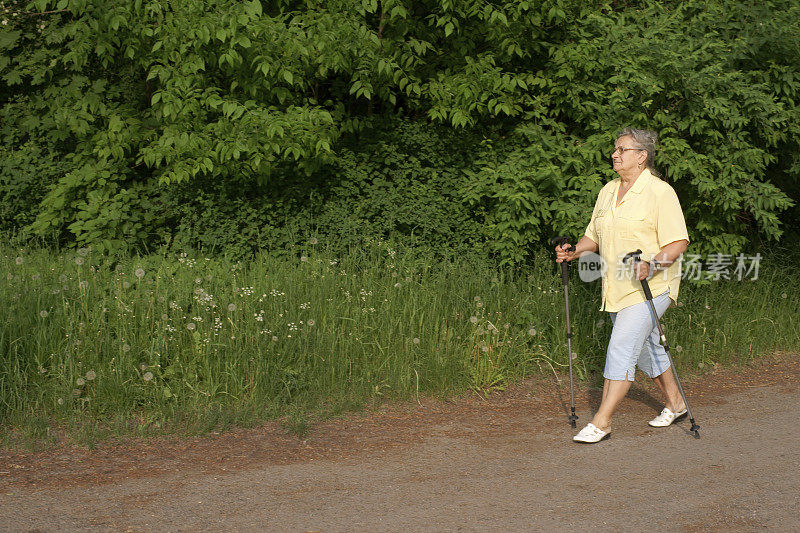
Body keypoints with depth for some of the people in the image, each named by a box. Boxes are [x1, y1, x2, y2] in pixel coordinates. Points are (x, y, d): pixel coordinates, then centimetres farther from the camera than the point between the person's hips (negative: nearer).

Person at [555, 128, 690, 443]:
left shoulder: (660, 192, -12)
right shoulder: (608, 191, 11)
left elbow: (679, 242, -15)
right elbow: (594, 236, 18)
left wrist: (652, 266, -30)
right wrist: (574, 251, -1)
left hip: (651, 286, -8)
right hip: (618, 288, 8)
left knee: (621, 347, -13)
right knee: (645, 348, 16)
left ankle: (601, 421, -11)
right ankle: (675, 404, 34)